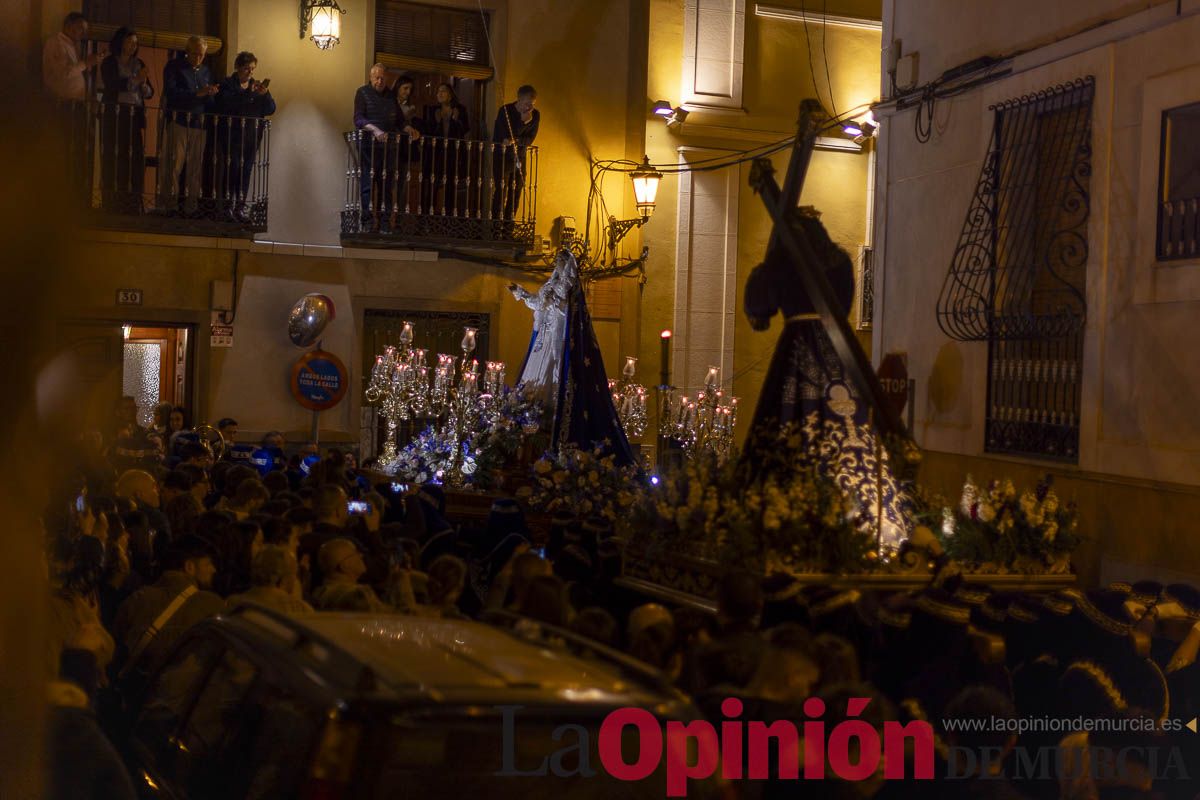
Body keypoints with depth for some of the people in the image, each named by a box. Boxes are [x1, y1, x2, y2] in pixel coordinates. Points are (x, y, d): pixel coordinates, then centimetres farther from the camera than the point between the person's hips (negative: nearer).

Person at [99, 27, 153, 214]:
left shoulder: (139, 64, 16)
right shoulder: (109, 63, 5)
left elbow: (149, 93, 14)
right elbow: (112, 85, -10)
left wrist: (144, 83, -7)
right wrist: (136, 79, -13)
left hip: (135, 116, 3)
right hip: (114, 115, -3)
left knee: (135, 158, -5)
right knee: (114, 157, -7)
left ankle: (132, 204, -6)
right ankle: (112, 203, -7)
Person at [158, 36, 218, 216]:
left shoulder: (205, 71, 20)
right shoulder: (174, 66, 5)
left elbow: (209, 104, 21)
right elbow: (171, 93, -9)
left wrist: (211, 94, -1)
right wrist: (197, 94, -16)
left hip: (198, 122, 5)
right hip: (177, 120, -4)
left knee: (195, 165, 1)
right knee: (173, 163, -9)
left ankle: (191, 206, 3)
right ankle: (168, 203, -8)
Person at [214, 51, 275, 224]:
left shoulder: (256, 86, 13)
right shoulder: (227, 85, 0)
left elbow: (270, 110, 5)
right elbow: (226, 103, -19)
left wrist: (265, 94, -13)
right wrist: (249, 93, -24)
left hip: (252, 136, 4)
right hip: (231, 134, -4)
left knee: (246, 171, 2)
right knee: (231, 169, -9)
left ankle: (240, 208, 7)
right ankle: (228, 207, -3)